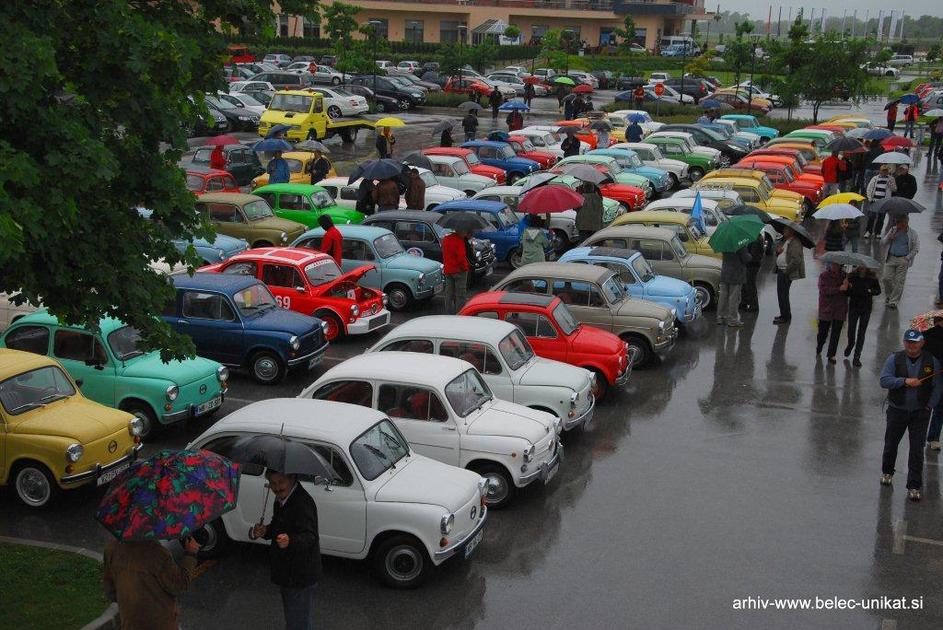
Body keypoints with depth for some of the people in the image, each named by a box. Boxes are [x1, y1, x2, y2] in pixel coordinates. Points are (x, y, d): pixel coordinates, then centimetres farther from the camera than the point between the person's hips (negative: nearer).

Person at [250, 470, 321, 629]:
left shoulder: (303, 503, -26)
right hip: (286, 574, 10)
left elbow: (309, 537, -35)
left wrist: (290, 541, -54)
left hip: (300, 576, -10)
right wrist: (264, 531, -3)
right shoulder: (281, 500, 5)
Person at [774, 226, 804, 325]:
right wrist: (777, 251, 3)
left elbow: (796, 260, -23)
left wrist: (786, 271, -20)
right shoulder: (785, 241, 16)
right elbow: (779, 256, 27)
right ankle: (784, 315, 26)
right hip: (780, 270, 10)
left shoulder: (795, 243, -15)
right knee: (781, 294, 16)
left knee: (783, 294, -7)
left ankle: (786, 317, -1)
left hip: (786, 273, -10)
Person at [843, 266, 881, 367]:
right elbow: (847, 293, -6)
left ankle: (857, 357, 9)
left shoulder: (872, 278, -7)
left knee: (861, 333, 2)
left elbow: (878, 290, 5)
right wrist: (846, 289, -28)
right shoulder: (852, 277, -8)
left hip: (866, 308, 0)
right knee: (851, 331, 4)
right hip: (853, 306, 0)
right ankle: (850, 344, 41)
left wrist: (871, 291, -16)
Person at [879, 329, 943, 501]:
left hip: (920, 412, -1)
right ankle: (887, 472, 42)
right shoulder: (895, 359, -6)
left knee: (917, 450, -4)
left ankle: (914, 487, 2)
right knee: (891, 444, 15)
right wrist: (905, 381, -26)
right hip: (897, 410, 1)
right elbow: (884, 380, -14)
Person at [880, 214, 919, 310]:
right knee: (887, 278, -5)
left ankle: (893, 301, 4)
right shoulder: (892, 230, 8)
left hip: (903, 260, -2)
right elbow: (882, 243, 10)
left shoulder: (912, 233, 2)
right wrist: (888, 238, -10)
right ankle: (888, 297, 18)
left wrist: (908, 257, -8)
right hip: (890, 258, 2)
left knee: (899, 281, -3)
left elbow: (916, 248, 3)